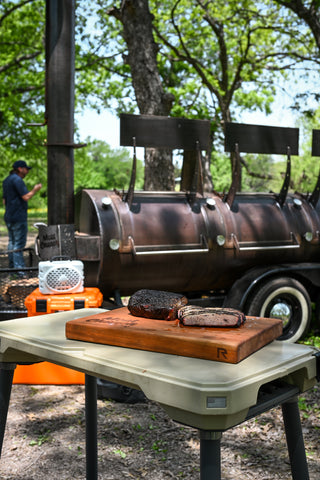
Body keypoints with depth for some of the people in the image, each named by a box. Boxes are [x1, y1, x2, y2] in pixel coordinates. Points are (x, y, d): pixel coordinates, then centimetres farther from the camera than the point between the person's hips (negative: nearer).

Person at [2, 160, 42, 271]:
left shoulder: (6, 180, 18)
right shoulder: (17, 180, -13)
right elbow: (26, 197, -19)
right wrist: (35, 189, -3)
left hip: (9, 217, 10)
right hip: (18, 217, -10)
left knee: (12, 242, 12)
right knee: (19, 243, -8)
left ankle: (12, 266, 15)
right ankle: (19, 267, -9)